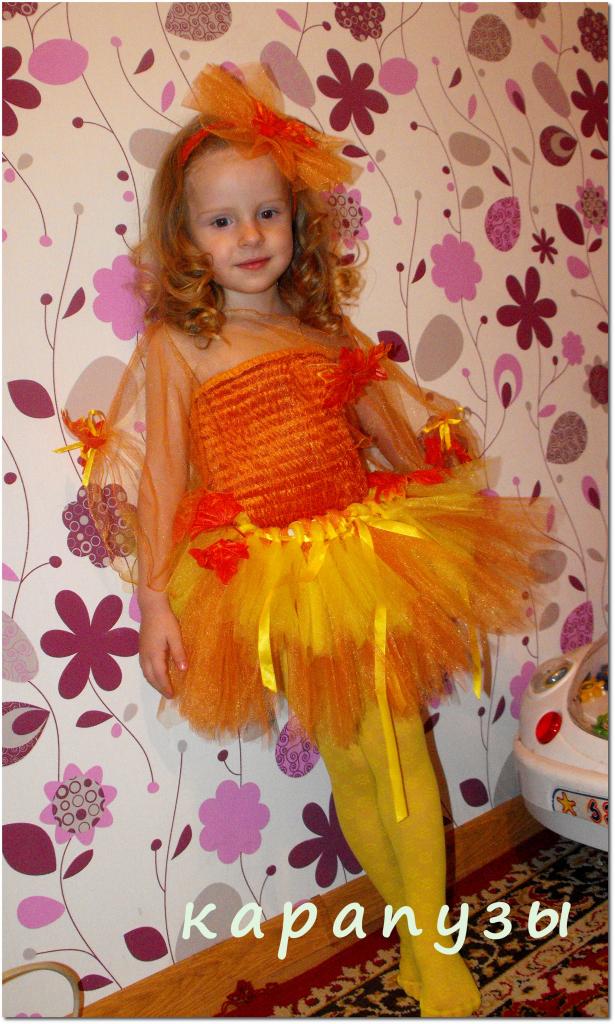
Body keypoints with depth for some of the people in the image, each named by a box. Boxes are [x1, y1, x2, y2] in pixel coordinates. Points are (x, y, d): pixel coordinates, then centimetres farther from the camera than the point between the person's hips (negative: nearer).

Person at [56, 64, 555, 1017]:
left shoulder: (322, 331, 9)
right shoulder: (176, 345, -4)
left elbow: (391, 437, 16)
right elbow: (159, 474, -8)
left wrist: (445, 524, 21)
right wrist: (155, 598, -11)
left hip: (369, 560, 4)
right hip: (269, 583, -4)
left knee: (402, 739, 4)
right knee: (350, 759, 6)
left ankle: (435, 947, 20)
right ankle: (413, 922, 28)